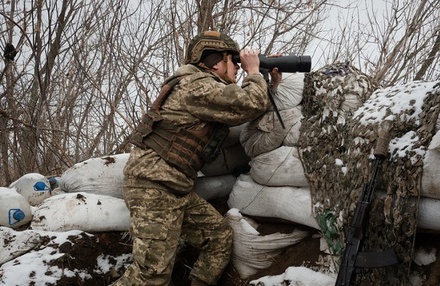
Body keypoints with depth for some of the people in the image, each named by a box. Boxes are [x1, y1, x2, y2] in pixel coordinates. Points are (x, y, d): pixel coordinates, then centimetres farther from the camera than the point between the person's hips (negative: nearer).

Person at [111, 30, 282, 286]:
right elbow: (252, 105, -17)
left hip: (176, 188, 10)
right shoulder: (198, 85, -12)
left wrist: (270, 88, 17)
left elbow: (246, 114, 25)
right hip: (154, 184, -10)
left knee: (220, 236, 10)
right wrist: (254, 72, 0)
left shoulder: (210, 90, 20)